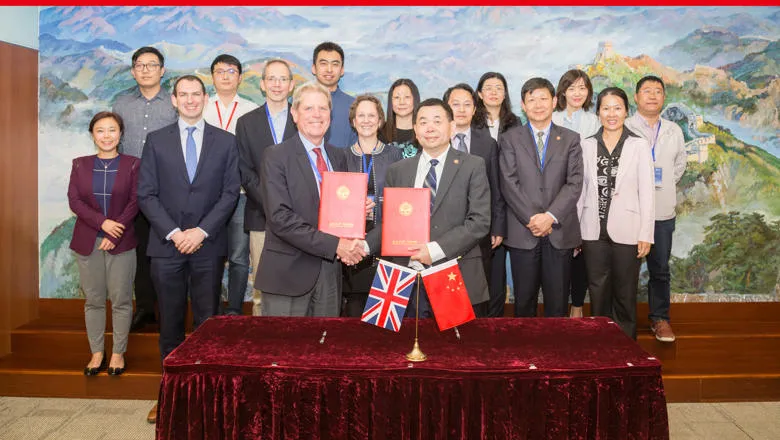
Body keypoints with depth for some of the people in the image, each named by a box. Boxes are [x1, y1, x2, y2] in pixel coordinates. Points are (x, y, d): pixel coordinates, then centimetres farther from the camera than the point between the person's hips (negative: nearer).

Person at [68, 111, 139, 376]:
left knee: (121, 300, 3)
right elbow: (74, 200, 1)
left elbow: (135, 202, -4)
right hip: (87, 242, 2)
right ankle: (97, 352, 19)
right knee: (93, 299, 8)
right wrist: (102, 222, -13)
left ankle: (118, 352, 15)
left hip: (121, 242, -2)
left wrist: (115, 232, -13)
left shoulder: (132, 165, 0)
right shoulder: (80, 165, 8)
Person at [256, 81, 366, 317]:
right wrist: (333, 245, -20)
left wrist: (347, 243, -5)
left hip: (330, 270, 5)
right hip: (289, 272, -5)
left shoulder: (337, 158, 11)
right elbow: (280, 217, -17)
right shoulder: (276, 156, -7)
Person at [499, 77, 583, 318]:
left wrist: (550, 216, -12)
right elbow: (509, 183, -2)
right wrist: (531, 218, -11)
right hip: (522, 233, -1)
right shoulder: (510, 138, 7)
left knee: (557, 302, 6)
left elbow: (574, 183, 0)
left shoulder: (570, 139, 10)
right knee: (524, 301, 6)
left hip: (560, 232, 1)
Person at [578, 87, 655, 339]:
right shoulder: (588, 145, 5)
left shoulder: (639, 146, 0)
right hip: (593, 231, 2)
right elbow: (581, 190, 7)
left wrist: (645, 234, -5)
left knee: (625, 295, 8)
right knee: (598, 294, 10)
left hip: (626, 231, -2)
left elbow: (646, 193, -1)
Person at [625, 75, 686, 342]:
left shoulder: (674, 131, 12)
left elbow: (680, 162, 23)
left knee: (660, 269, 10)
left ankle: (660, 318, 24)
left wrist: (667, 183, 12)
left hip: (663, 211, 4)